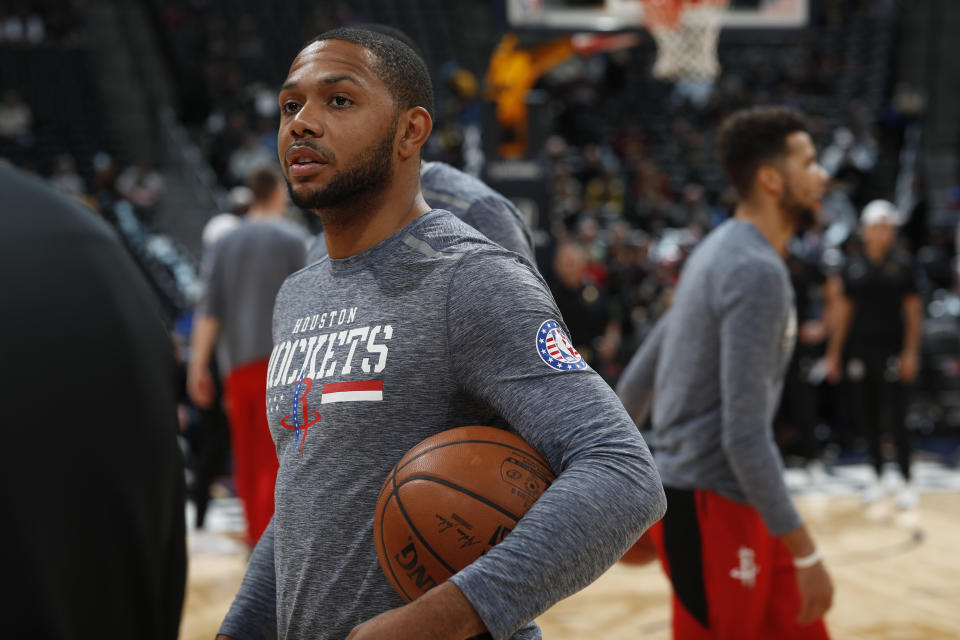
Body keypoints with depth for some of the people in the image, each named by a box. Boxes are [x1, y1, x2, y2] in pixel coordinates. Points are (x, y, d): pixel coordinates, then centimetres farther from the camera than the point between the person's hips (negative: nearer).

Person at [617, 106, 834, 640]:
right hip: (710, 501, -10)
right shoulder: (758, 271, -20)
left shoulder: (723, 252, 11)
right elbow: (746, 435, -24)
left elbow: (644, 369, 18)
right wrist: (806, 554, -21)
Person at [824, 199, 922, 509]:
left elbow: (913, 310, 0)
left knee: (896, 418, -5)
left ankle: (907, 481, 6)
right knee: (866, 418, 7)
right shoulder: (853, 268, 8)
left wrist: (911, 352, -8)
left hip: (891, 351, -3)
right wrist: (834, 353, 8)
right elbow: (844, 312, 12)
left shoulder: (902, 264, 0)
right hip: (860, 352, 3)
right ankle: (877, 477, 20)